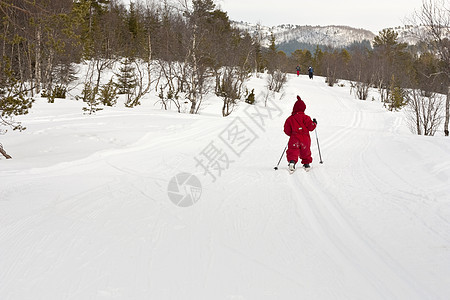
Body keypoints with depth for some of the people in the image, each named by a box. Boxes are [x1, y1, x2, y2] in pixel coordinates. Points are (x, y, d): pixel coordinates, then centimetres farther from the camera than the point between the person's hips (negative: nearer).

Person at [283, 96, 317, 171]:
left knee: (293, 151, -6)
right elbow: (310, 127, -4)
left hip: (294, 138, 0)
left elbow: (287, 131, 8)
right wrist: (314, 123, 16)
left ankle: (292, 161, -33)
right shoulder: (305, 117, -2)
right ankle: (306, 164, 28)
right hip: (305, 138, 0)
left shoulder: (289, 119, 6)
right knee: (305, 151, 20)